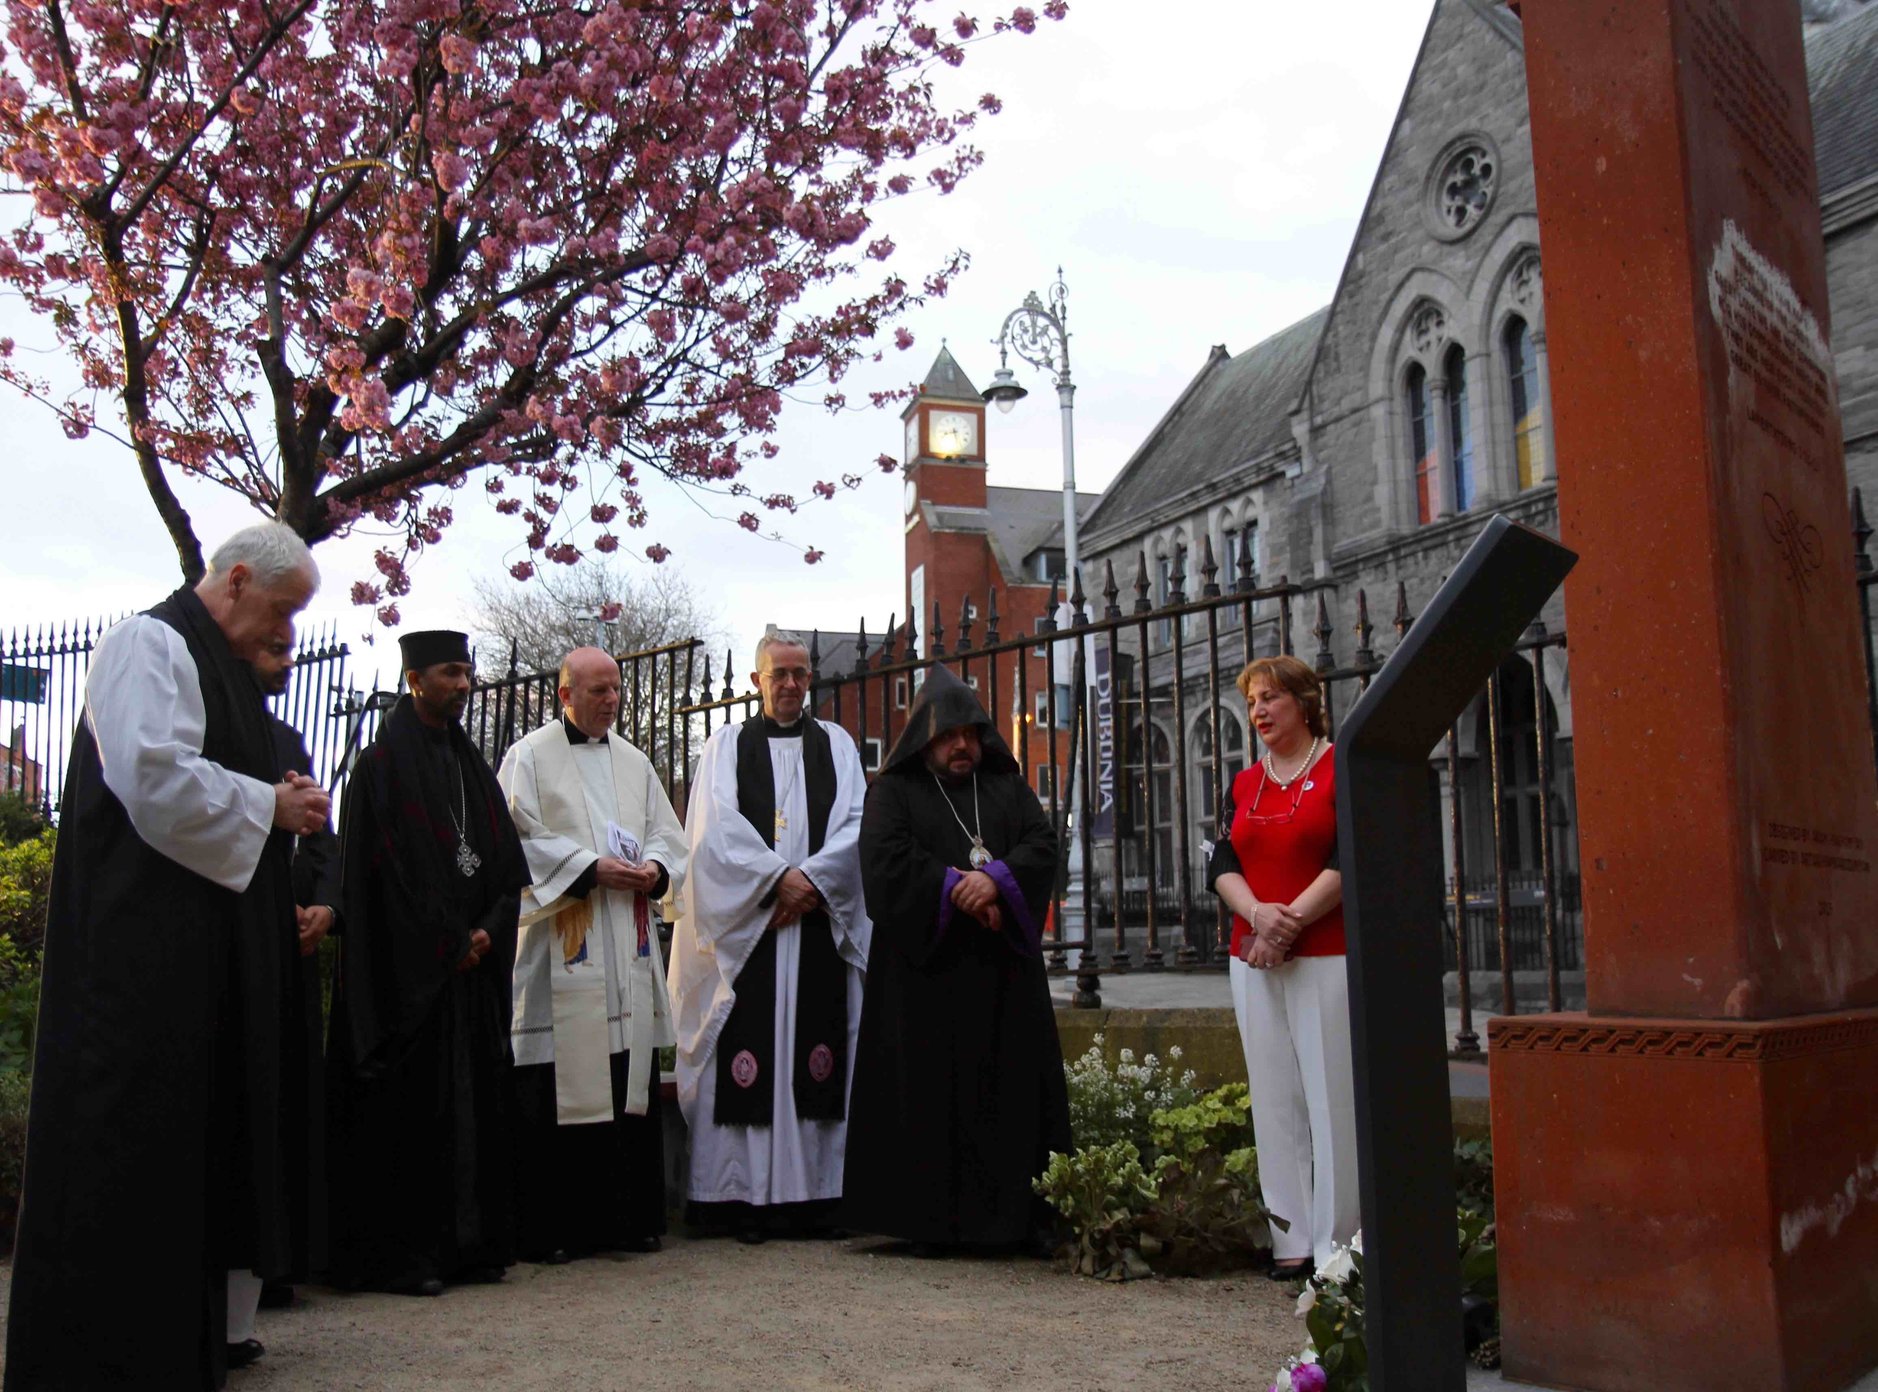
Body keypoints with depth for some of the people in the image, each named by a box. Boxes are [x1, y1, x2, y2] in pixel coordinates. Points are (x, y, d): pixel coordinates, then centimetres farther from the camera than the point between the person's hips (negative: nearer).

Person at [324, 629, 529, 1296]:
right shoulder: (383, 763, -4)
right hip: (408, 967, -7)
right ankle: (397, 1254, 3)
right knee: (410, 1104, -5)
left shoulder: (470, 763, 16)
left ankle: (471, 1243, 14)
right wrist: (448, 942, -12)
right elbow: (387, 867, -12)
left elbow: (507, 859, 12)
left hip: (473, 961, 7)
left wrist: (487, 931, -4)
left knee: (475, 1100, 7)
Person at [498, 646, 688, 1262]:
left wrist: (654, 867, -4)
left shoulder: (634, 762, 18)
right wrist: (590, 869, -15)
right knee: (560, 1090, -6)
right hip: (561, 951, -5)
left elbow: (667, 832, 17)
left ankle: (631, 1220, 14)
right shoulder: (530, 758, 2)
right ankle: (553, 1229, 1)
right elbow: (520, 840, -8)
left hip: (629, 955, 5)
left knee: (632, 1088, 6)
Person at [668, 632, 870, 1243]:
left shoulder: (836, 745, 16)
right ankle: (739, 1192, -1)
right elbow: (717, 828, -2)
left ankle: (811, 1191, 2)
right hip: (745, 922, -1)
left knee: (816, 1055, -2)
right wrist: (779, 878, -12)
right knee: (746, 1059, -5)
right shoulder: (727, 745, 11)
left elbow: (856, 825, 4)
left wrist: (812, 880, -11)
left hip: (820, 923, 2)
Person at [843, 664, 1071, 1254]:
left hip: (1004, 969, 3)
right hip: (926, 969, -3)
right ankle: (928, 1220, 3)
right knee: (928, 1092, -3)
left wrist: (996, 879, -16)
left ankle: (1022, 1216, 5)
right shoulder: (894, 792, 8)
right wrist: (957, 890, -14)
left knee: (1014, 1087, 0)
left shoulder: (1009, 787, 17)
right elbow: (887, 861, -8)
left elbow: (1042, 845, 2)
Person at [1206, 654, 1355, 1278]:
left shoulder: (1343, 769, 0)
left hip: (1326, 956, -5)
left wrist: (1290, 920, -15)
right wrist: (1258, 913, -12)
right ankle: (1292, 1240, 9)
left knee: (1332, 1097, -6)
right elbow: (1221, 864, 7)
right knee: (1275, 1098, 4)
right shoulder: (1244, 785, 16)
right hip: (1254, 961, 5)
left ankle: (1336, 1244, 1)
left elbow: (1350, 860, -9)